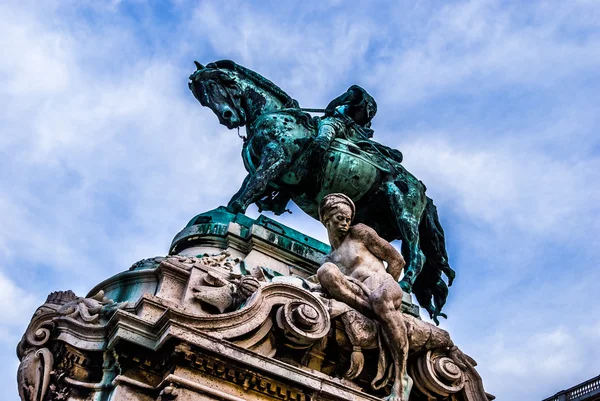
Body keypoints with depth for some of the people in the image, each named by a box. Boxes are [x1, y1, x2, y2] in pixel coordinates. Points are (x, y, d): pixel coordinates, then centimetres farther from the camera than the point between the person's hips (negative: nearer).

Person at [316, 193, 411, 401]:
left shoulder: (360, 232, 15)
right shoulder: (330, 259, 28)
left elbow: (397, 260, 12)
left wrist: (384, 294, 3)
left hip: (385, 287, -3)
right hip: (361, 299, 3)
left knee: (381, 299, -42)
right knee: (325, 271, -22)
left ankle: (401, 380, -37)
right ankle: (382, 316, -28)